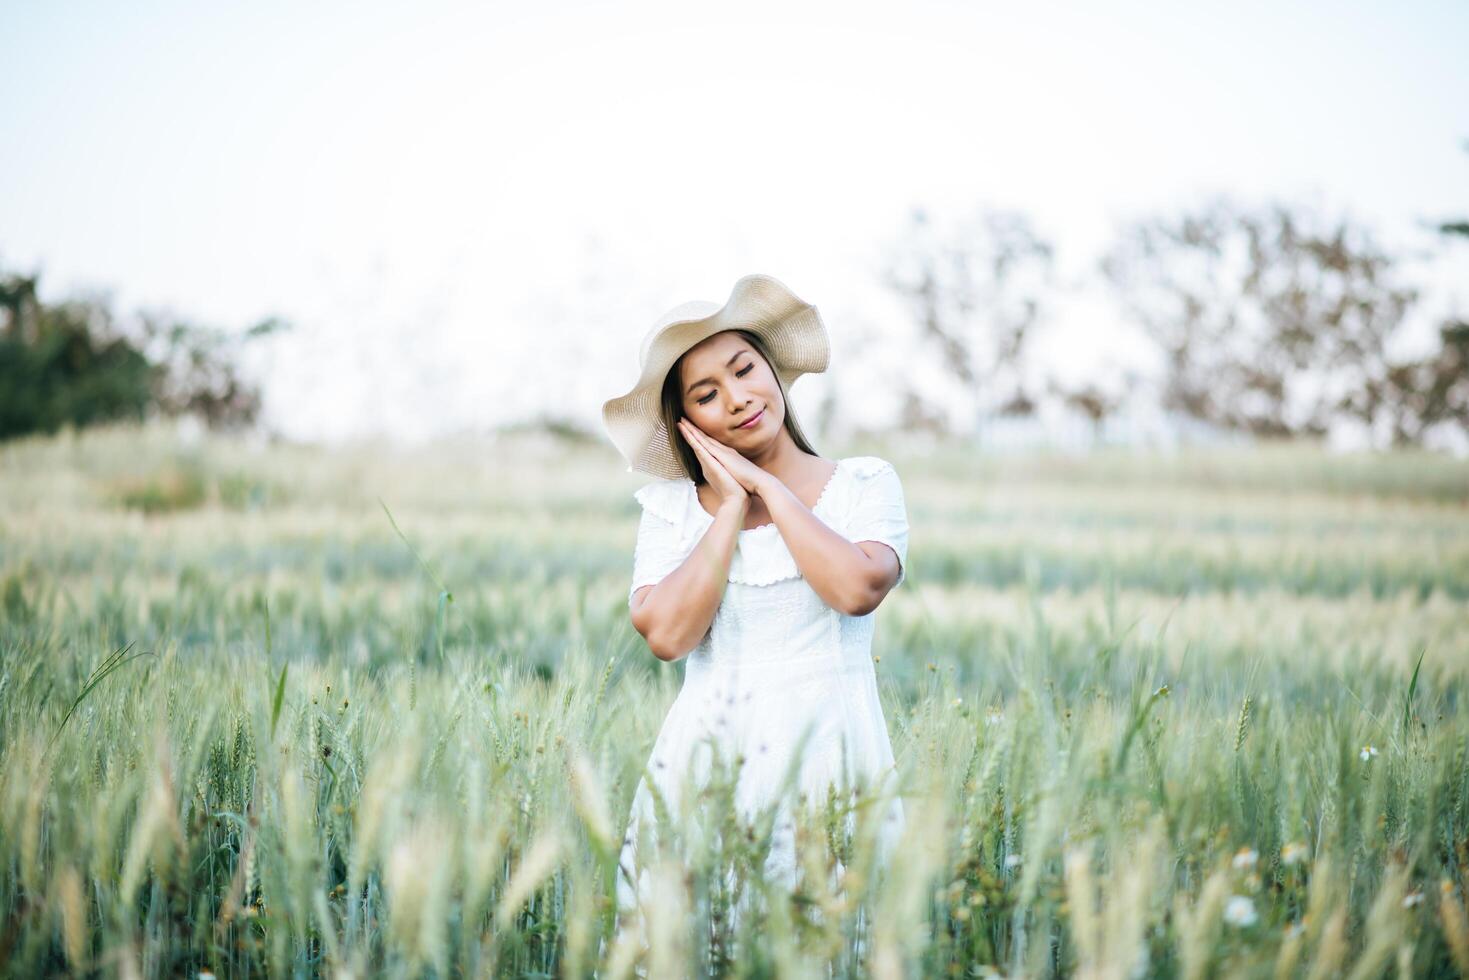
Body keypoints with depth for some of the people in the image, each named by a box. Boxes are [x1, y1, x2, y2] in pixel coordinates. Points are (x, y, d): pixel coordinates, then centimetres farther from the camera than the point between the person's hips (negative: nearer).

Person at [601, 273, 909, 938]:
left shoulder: (865, 484, 7)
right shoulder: (672, 505, 9)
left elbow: (858, 589, -13)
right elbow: (666, 634, -7)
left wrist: (769, 486, -3)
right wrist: (733, 508, -2)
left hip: (827, 753, -1)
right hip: (704, 755, 1)